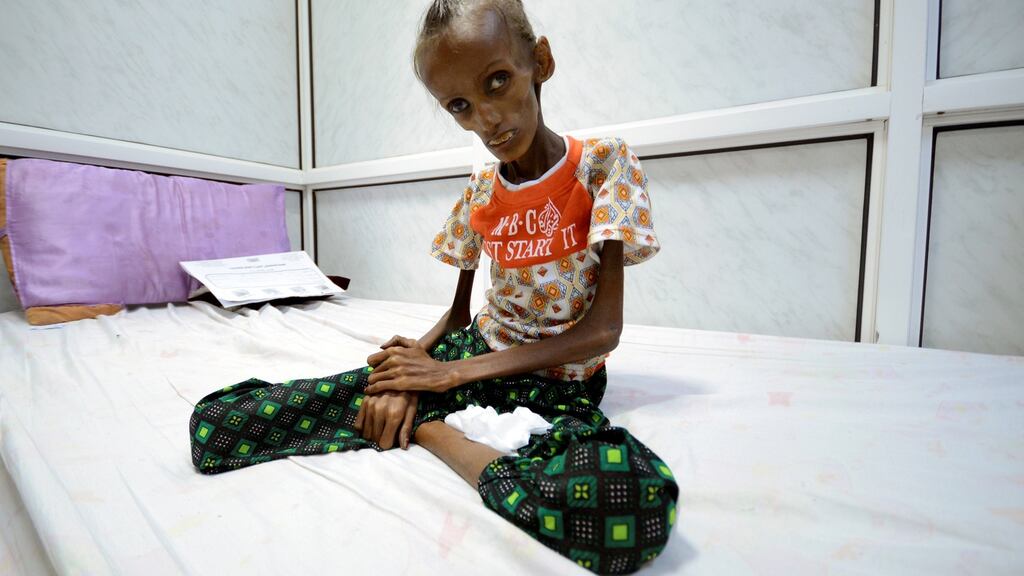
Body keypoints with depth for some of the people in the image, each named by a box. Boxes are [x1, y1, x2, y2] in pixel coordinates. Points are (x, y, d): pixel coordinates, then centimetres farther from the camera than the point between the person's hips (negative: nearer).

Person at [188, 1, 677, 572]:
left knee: (633, 495, -41)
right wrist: (407, 370, -12)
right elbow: (458, 316, 10)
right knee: (217, 421, -9)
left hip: (561, 383, -1)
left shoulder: (603, 163, -8)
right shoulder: (480, 193, 5)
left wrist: (452, 374, -16)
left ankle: (431, 431, -17)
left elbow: (604, 328, -15)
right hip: (474, 351, 3)